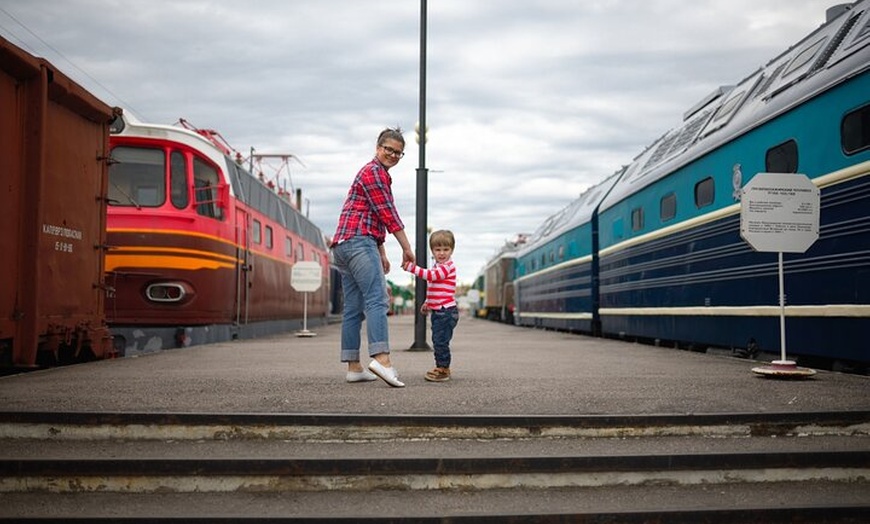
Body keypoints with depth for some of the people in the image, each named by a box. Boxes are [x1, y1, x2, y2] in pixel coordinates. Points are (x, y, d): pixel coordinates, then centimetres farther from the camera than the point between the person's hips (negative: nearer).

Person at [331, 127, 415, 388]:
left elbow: (377, 218, 33)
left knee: (353, 308, 6)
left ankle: (354, 367, 6)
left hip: (343, 246, 10)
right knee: (377, 300, -20)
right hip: (358, 242, -10)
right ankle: (381, 358, -32)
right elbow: (388, 213, -9)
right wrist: (407, 248, -6)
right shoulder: (374, 171, -3)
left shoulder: (379, 174, 31)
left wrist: (382, 254, 30)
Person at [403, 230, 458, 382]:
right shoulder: (438, 267, 20)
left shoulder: (448, 266, -12)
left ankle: (443, 369, -2)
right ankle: (442, 368, 22)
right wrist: (427, 303, 27)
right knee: (437, 340, 14)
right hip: (438, 311, 10)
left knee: (441, 341, -9)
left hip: (446, 311, -10)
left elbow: (430, 275, -25)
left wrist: (411, 267, -29)